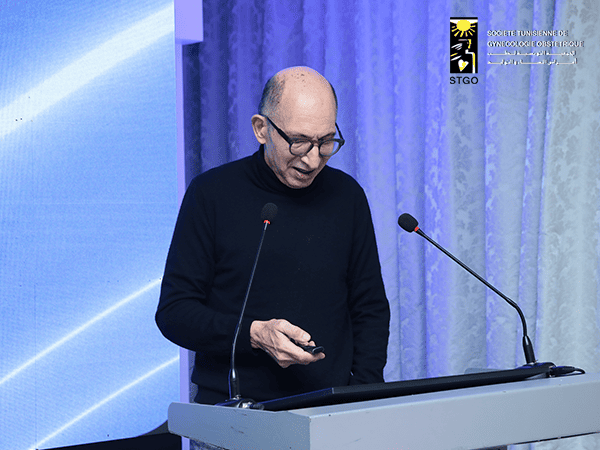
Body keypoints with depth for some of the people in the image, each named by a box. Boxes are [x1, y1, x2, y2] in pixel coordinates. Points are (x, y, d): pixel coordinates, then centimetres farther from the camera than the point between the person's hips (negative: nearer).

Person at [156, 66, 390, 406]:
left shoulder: (347, 196, 9)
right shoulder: (211, 195, -1)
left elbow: (371, 309, 15)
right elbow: (174, 312, 0)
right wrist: (253, 334, -16)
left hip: (329, 412, 3)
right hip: (230, 410, -3)